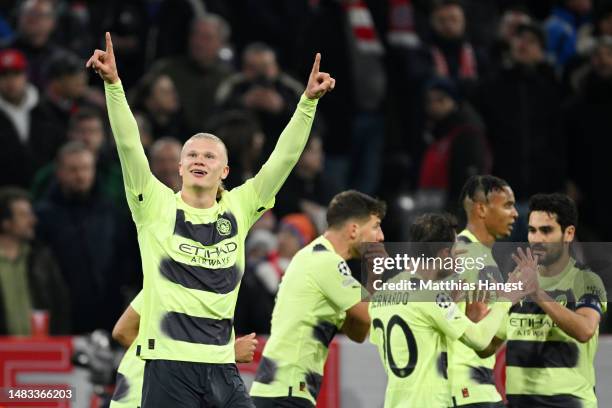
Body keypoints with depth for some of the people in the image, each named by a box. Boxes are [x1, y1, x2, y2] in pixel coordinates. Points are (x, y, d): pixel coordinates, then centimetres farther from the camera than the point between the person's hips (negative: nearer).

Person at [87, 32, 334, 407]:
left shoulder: (238, 210, 10)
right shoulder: (157, 207, 2)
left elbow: (284, 158, 7)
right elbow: (129, 147, -8)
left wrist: (309, 102, -1)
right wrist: (113, 84, -18)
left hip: (223, 369, 3)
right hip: (169, 369, -3)